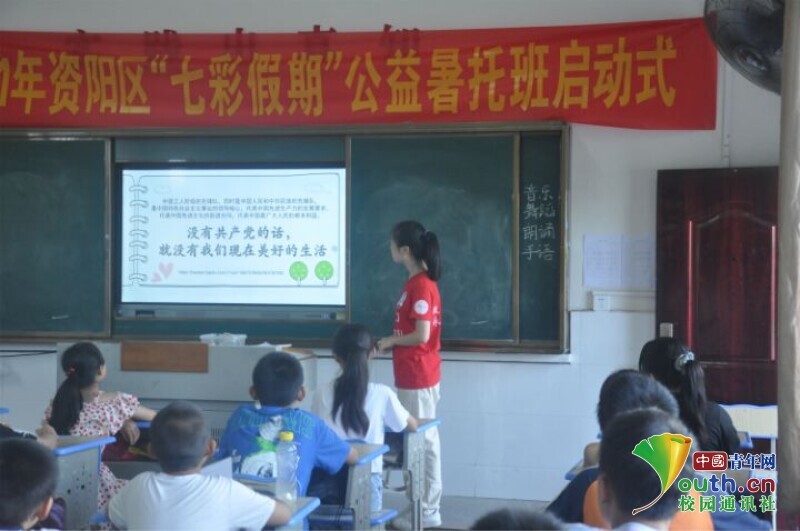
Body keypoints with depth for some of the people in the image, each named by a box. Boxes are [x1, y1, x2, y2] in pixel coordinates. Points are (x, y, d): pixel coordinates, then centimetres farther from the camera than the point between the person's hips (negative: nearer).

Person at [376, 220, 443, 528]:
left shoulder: (420, 286, -18)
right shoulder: (417, 282, 12)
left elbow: (421, 335, -22)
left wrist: (390, 341, -8)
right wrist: (392, 341, 6)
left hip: (418, 377, -10)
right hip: (414, 375, 10)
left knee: (422, 441, -3)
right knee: (420, 440, 13)